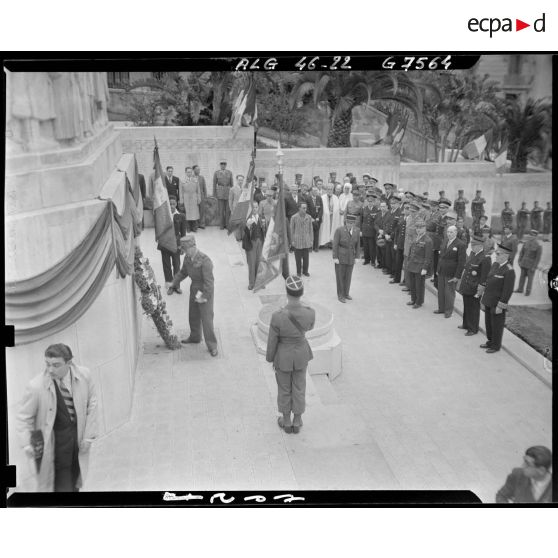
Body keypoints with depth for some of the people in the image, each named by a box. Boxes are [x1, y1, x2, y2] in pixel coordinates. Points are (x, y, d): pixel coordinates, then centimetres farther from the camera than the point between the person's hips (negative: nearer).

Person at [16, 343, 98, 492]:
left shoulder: (84, 376, -14)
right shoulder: (36, 386, -22)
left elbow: (91, 405, -1)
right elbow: (23, 418, -9)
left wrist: (89, 436, -2)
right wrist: (27, 444, -18)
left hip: (79, 439, 4)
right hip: (55, 444, -3)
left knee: (75, 485, 21)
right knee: (63, 486, -1)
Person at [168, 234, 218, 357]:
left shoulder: (204, 260, -27)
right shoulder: (187, 258, -3)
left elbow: (209, 281, -25)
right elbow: (183, 273, 13)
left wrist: (204, 296, -24)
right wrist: (173, 286, 8)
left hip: (205, 291, -8)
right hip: (194, 288, 8)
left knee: (206, 318, -2)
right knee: (193, 315, 22)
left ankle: (212, 346, 11)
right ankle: (195, 337, 45)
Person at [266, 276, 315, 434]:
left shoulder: (277, 316, -34)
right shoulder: (310, 312, -27)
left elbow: (272, 341, -17)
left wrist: (270, 359, 2)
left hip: (283, 356, -2)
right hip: (301, 354, 2)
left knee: (284, 388, 23)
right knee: (299, 388, 24)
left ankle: (286, 422, 44)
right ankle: (297, 422, 43)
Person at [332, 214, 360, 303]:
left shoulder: (357, 231, -4)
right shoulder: (339, 230, -16)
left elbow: (357, 245, 5)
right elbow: (335, 244, -13)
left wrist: (356, 257, 5)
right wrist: (335, 258, -15)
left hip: (351, 257, 4)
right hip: (340, 256, -4)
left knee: (348, 276, 12)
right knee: (340, 276, 5)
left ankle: (346, 293, 28)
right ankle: (340, 295, 17)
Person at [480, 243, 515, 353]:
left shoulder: (509, 271, -19)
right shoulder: (495, 265, 6)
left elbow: (508, 291, -19)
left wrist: (500, 306, -18)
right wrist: (483, 298, 15)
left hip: (497, 304, -7)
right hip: (488, 302, 8)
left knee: (496, 325, 7)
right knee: (488, 323, 18)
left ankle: (496, 346, 22)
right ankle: (490, 341, 35)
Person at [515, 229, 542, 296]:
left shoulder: (539, 245, -18)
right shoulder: (526, 243, -4)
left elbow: (538, 257, -16)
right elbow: (521, 252, 5)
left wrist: (534, 267, -17)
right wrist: (519, 261, 1)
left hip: (532, 264, -5)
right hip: (524, 263, 5)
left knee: (530, 278, 5)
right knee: (522, 276, 13)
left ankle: (528, 291, 18)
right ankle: (520, 289, 25)